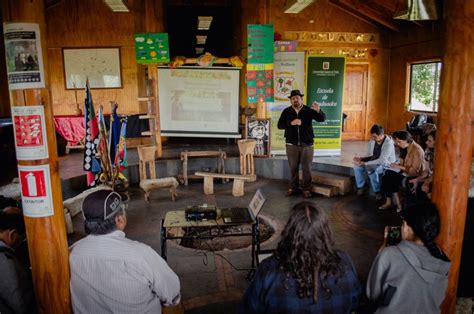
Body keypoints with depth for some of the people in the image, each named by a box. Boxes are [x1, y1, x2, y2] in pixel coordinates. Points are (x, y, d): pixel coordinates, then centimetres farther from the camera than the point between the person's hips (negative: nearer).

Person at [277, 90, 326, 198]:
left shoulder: (309, 110, -2)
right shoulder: (286, 111, 2)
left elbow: (322, 119, -11)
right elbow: (280, 125, -3)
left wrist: (318, 111, -33)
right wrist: (291, 123, -20)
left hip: (307, 145, -1)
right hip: (292, 145, 1)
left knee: (307, 168, 5)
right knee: (293, 167, 10)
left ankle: (306, 189, 17)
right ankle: (293, 187, 23)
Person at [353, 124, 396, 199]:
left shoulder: (388, 143, -23)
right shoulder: (372, 141, -2)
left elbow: (381, 160, -30)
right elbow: (369, 155, 7)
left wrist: (364, 163, -32)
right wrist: (361, 159, -15)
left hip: (386, 164, -7)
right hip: (373, 163, 7)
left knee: (371, 170, -35)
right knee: (357, 166, -14)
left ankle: (377, 191, -15)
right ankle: (361, 186, 3)